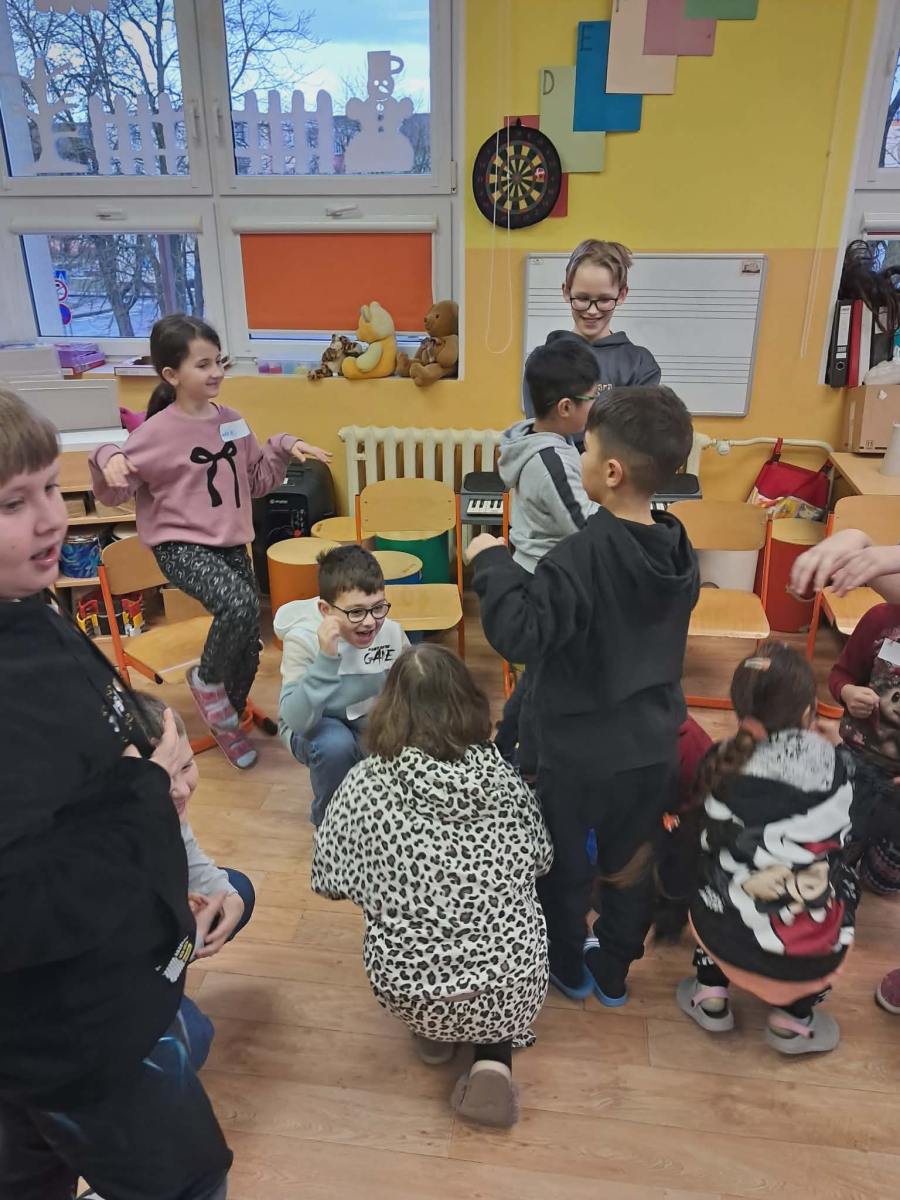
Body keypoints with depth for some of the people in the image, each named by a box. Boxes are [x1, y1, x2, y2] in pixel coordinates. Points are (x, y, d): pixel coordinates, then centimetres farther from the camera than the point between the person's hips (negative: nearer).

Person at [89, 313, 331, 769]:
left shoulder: (231, 421, 4)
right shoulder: (157, 432, -14)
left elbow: (257, 479, 16)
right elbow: (114, 493, -8)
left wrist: (284, 448, 3)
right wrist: (107, 459, -28)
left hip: (230, 544, 6)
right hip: (181, 546, -6)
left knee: (249, 645, 7)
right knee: (240, 605, -33)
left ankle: (228, 721, 34)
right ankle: (206, 680, -2)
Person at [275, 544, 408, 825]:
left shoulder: (391, 632, -19)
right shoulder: (302, 640, -29)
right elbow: (296, 720, -39)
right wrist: (326, 658, -49)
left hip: (369, 721, 4)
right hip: (312, 726, -3)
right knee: (335, 745, -35)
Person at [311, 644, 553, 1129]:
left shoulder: (366, 784, -14)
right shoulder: (505, 778, -9)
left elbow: (329, 882, -1)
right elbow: (541, 862, 8)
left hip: (411, 991, 1)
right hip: (511, 984, 0)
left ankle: (434, 1032, 23)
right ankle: (494, 1059, 13)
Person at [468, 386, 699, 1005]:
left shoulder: (583, 554, -26)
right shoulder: (679, 550, -3)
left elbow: (520, 635, -30)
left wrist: (492, 562, -17)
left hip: (581, 751, -6)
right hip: (654, 744, 6)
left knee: (564, 867, 19)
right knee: (632, 865, 23)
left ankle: (568, 967, 40)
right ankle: (613, 971, 41)